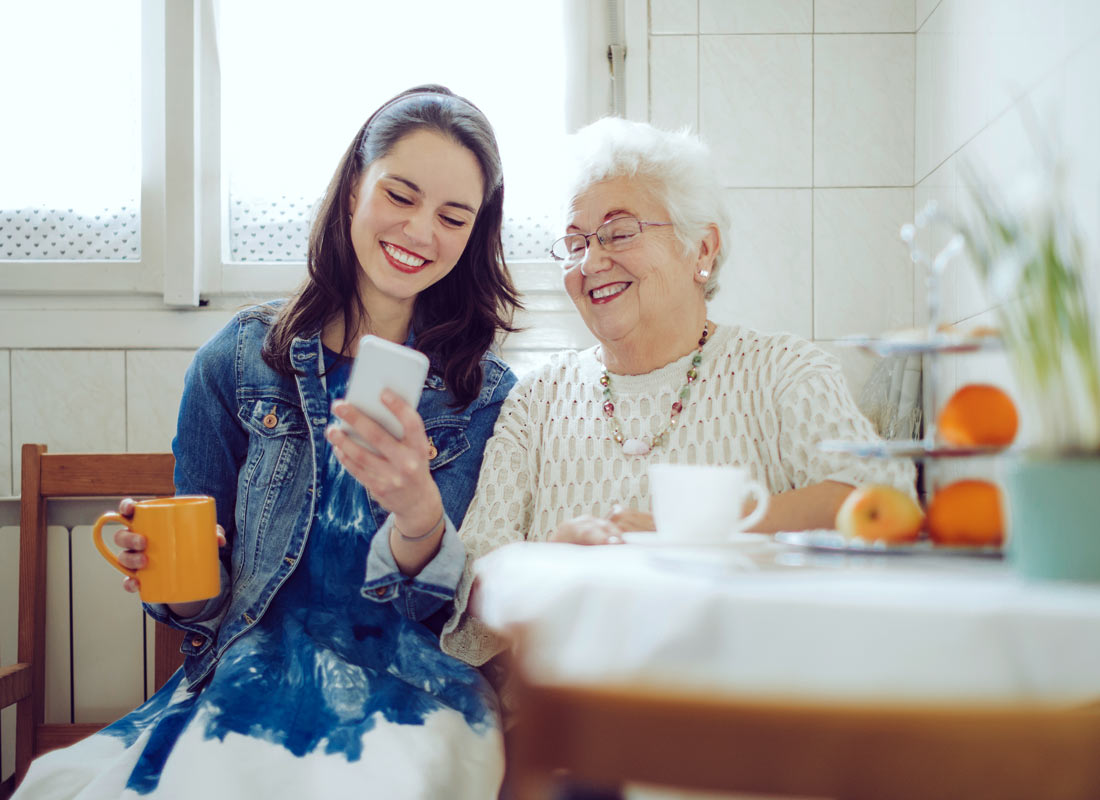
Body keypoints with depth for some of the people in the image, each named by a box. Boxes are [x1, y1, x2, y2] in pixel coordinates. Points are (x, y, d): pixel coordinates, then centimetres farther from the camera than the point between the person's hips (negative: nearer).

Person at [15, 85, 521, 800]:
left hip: (411, 694, -1)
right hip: (250, 679, 1)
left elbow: (452, 610, -6)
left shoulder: (489, 394, 3)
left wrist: (419, 514, -28)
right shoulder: (238, 361, 6)